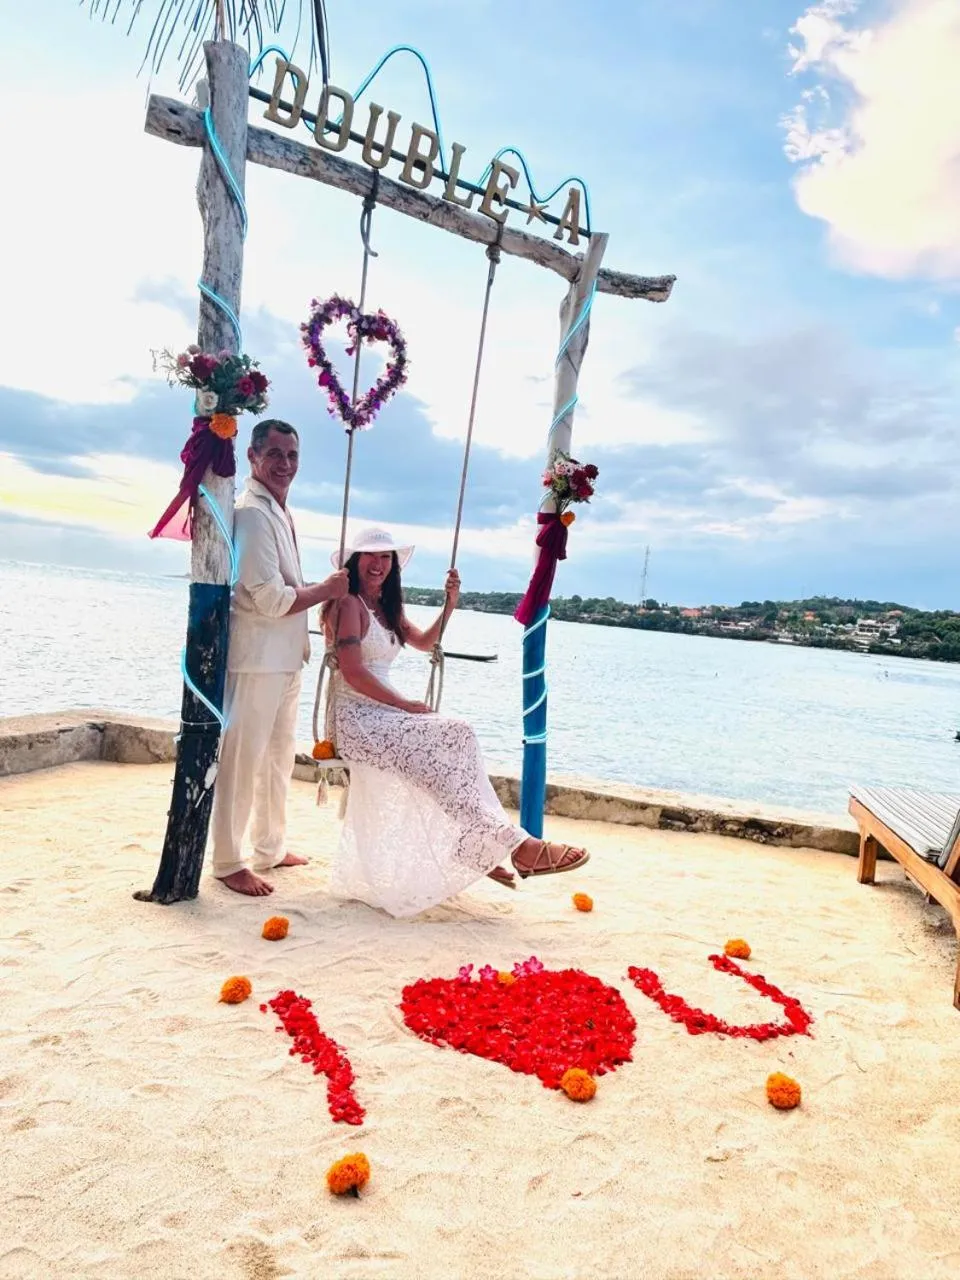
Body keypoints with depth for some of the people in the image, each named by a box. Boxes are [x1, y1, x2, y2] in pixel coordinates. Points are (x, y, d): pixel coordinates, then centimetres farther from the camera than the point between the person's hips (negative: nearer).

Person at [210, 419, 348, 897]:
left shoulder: (279, 512, 16)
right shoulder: (251, 513, -15)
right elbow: (270, 599, -21)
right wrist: (326, 590, -10)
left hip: (285, 657, 10)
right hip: (256, 659, -10)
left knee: (279, 754, 18)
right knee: (242, 759, -1)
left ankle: (270, 848, 32)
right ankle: (228, 863, 11)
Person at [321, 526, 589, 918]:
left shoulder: (386, 608, 20)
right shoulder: (347, 604, -7)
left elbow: (424, 642, 32)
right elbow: (352, 671, -16)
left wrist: (449, 605, 18)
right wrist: (405, 705, -16)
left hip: (381, 713, 9)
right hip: (356, 719, -9)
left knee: (456, 740, -13)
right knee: (453, 741, -23)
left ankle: (480, 851, -13)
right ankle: (515, 845, -23)